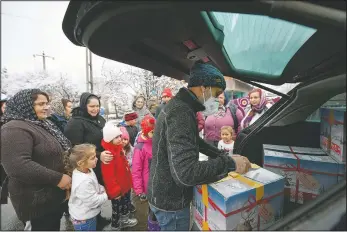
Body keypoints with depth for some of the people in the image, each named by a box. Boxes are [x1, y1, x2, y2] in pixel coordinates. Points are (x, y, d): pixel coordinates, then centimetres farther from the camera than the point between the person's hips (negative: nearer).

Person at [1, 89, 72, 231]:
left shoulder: (41, 125, 10)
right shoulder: (15, 129, -21)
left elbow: (60, 151, 21)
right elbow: (17, 166, -32)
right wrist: (57, 178, -28)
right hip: (37, 201, -9)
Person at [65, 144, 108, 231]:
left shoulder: (87, 170, -9)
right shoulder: (83, 182, -38)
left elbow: (96, 186, 8)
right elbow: (94, 202, -29)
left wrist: (103, 189, -7)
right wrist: (106, 195, -15)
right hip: (83, 219, -8)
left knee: (94, 228, 28)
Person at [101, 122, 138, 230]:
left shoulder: (118, 148, 1)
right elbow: (108, 176, -27)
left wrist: (129, 180, 18)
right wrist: (115, 191, -20)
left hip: (124, 185, 9)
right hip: (117, 189, -9)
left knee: (126, 202, 26)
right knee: (117, 208, 13)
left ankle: (124, 220, 47)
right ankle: (116, 225, 37)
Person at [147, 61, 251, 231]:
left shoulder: (180, 106, 5)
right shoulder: (181, 113, -29)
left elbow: (194, 141, 18)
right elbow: (186, 173, -36)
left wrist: (223, 156, 8)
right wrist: (230, 164, -25)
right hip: (170, 200, -9)